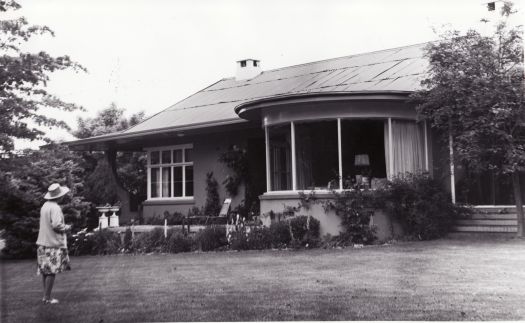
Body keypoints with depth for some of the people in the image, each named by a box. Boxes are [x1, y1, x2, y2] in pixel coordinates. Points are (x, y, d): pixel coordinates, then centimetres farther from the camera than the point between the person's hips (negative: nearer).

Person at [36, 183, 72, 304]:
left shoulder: (45, 206, 11)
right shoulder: (55, 208, -16)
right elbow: (56, 225, -23)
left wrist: (63, 226, 15)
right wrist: (66, 227, -5)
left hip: (43, 242, 9)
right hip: (53, 243, -9)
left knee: (45, 271, 13)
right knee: (51, 271, -3)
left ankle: (46, 296, 20)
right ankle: (47, 298, -1)